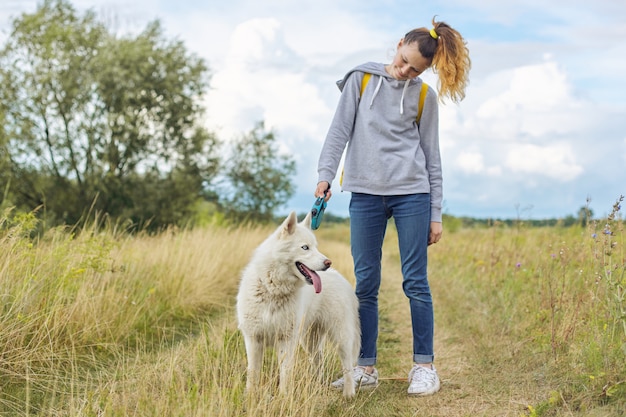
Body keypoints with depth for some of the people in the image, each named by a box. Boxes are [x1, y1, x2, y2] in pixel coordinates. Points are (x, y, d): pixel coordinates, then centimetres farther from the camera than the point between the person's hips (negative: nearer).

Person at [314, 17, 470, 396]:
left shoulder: (424, 97, 8)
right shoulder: (361, 80, 8)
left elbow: (432, 158, 9)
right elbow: (340, 131, 5)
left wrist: (436, 214, 5)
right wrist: (326, 174, -9)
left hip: (411, 194, -1)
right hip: (365, 194, 1)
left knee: (416, 282, -1)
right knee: (365, 284, 3)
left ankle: (425, 366, 8)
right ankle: (366, 368, 10)